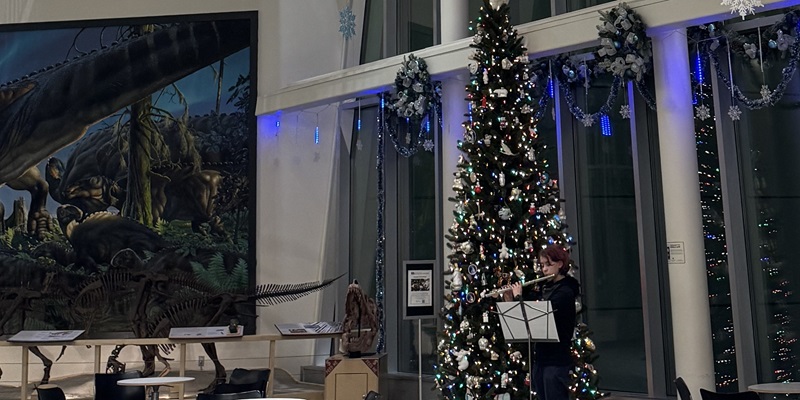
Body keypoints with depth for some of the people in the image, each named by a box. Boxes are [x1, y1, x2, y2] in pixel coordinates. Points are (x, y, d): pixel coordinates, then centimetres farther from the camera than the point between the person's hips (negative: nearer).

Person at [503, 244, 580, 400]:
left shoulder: (565, 291, -14)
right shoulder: (545, 288, 12)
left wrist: (518, 296, -10)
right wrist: (510, 300, 4)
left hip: (556, 359, -8)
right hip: (540, 357, 8)